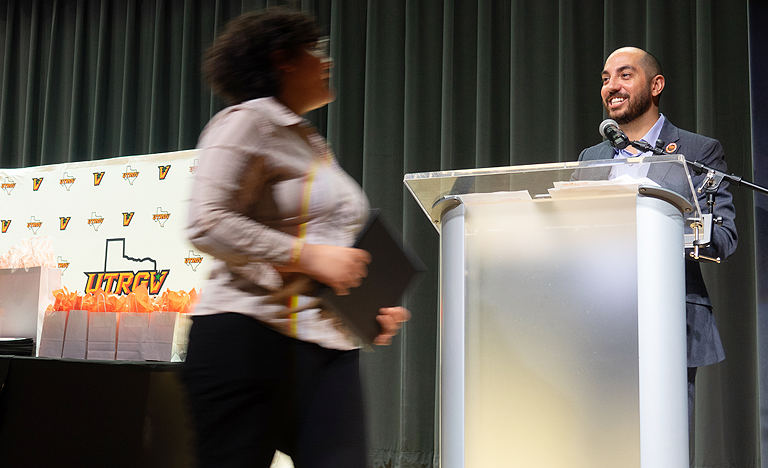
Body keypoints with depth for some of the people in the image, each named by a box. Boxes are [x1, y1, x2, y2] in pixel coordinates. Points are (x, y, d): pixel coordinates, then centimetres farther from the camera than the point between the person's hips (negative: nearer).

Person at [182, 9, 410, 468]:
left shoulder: (313, 144, 25)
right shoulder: (247, 122, -1)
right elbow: (207, 224, -14)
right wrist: (308, 255, -18)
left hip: (331, 346, 8)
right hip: (255, 338, -7)